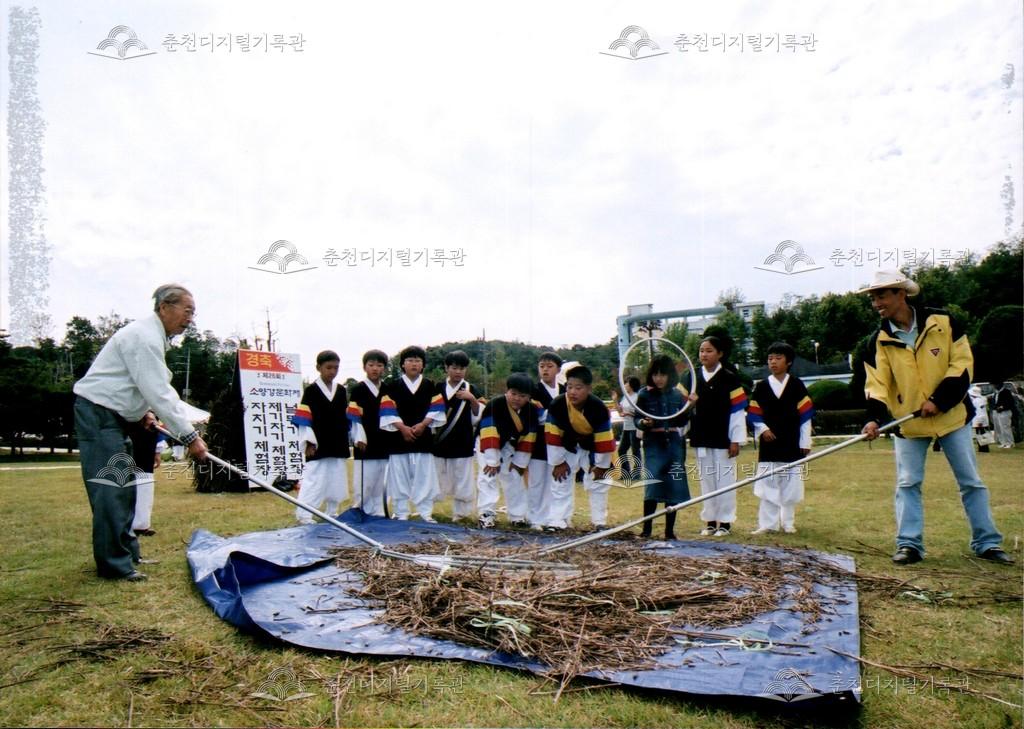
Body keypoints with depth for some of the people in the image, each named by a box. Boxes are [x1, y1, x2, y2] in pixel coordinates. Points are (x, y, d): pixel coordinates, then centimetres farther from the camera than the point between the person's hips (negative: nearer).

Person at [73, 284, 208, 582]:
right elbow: (158, 393, -25)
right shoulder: (145, 337, -21)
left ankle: (126, 550, 24)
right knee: (110, 488, -11)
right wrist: (189, 436, -23)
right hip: (98, 413, -11)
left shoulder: (153, 336, 13)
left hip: (114, 416, 11)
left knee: (124, 485, 15)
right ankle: (114, 564, -7)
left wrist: (144, 410, 6)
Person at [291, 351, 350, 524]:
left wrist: (348, 440, 10)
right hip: (318, 447, -5)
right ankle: (303, 516, -2)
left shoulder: (341, 391, 10)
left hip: (339, 446, 5)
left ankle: (332, 513, 24)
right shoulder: (311, 390, -4)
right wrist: (309, 442, -12)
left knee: (337, 481, 11)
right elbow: (304, 419, -7)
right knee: (313, 480, -7)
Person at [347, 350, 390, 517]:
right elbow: (354, 417, -7)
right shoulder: (358, 389, -3)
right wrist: (359, 438, -14)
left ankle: (379, 513, 20)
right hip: (365, 444, -5)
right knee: (364, 483, -2)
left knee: (381, 483, 11)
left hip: (384, 443, 5)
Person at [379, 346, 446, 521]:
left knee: (424, 477, 1)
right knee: (400, 477, 3)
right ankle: (401, 514, 12)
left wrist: (422, 424, -11)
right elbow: (388, 411, -3)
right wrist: (403, 427, -13)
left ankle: (426, 513, 10)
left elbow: (436, 409, 2)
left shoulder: (430, 386, 9)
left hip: (423, 437, 1)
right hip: (398, 438, -1)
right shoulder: (392, 387, 4)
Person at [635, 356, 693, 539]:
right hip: (654, 443, -2)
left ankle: (669, 530, 13)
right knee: (653, 485, -12)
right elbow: (637, 419, 0)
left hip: (674, 443, 3)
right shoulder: (644, 394, 0)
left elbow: (682, 421, 9)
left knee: (674, 487, 3)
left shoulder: (677, 394, 6)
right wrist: (643, 423, -21)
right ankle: (646, 528, -1)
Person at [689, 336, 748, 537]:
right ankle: (709, 521, 19)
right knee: (706, 480, 10)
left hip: (723, 438, -4)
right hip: (701, 438, 4)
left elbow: (738, 410, -5)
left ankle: (725, 521, 12)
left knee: (724, 480, 2)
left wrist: (736, 440, -9)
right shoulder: (693, 377, 6)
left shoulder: (729, 378, -4)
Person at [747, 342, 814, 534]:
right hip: (769, 443, 1)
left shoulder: (796, 385, 0)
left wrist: (805, 442, -1)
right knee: (767, 486, 2)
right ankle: (767, 524, 8)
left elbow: (805, 415, 1)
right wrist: (763, 429, -11)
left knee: (791, 486, 6)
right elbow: (753, 415, 6)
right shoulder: (761, 386, 3)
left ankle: (788, 522, 20)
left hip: (792, 444, -1)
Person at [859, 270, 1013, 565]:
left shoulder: (943, 322, -9)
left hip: (951, 415, -1)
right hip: (907, 422, 1)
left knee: (971, 481, 7)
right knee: (907, 483, 0)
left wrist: (938, 400, -19)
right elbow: (876, 383, -10)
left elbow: (962, 364, -10)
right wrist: (875, 418, -25)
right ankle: (909, 545, 7)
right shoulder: (879, 341, -5)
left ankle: (987, 543, 19)